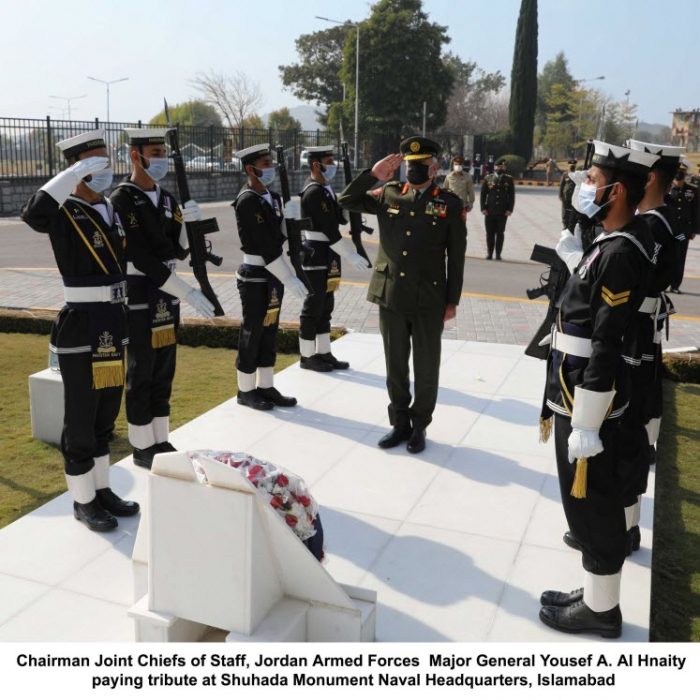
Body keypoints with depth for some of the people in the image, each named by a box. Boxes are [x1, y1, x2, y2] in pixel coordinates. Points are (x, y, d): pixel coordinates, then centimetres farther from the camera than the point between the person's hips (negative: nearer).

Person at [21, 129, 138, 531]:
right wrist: (76, 173, -28)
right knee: (81, 420, 5)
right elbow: (32, 214, -36)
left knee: (105, 417, 18)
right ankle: (83, 501, 20)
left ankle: (102, 490, 32)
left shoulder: (110, 209, 11)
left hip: (114, 324, 7)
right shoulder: (64, 213, -11)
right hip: (82, 327, -7)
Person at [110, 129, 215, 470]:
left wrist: (187, 222, -12)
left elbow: (180, 251, 8)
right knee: (141, 374, 1)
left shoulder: (167, 198, 10)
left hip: (166, 295, 8)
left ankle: (160, 441, 24)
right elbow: (141, 258, -21)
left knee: (164, 372, 13)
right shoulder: (121, 201, -14)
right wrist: (188, 292, -24)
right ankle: (143, 448, 14)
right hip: (138, 297, -7)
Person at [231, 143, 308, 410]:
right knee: (252, 335, 2)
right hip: (255, 278, -8)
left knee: (269, 333, 13)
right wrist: (289, 279, -22)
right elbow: (265, 247, -22)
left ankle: (266, 387, 23)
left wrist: (289, 216, -10)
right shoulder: (247, 201, -17)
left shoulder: (272, 197, 10)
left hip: (273, 275, 8)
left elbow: (279, 236, 9)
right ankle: (246, 390, 15)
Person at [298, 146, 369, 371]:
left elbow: (341, 217, 15)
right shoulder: (313, 192, -18)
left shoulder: (326, 188, 13)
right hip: (316, 255, -9)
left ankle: (323, 352, 22)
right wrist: (350, 255, -21)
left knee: (325, 305, 13)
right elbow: (329, 229, -21)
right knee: (313, 306, -1)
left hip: (328, 254, 9)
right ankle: (307, 356, 9)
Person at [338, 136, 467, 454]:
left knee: (426, 368, 8)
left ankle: (419, 426, 25)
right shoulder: (388, 195, 6)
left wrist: (452, 300, -2)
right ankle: (400, 423, 27)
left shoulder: (449, 203, -2)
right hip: (391, 296, 3)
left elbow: (456, 257, -1)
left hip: (429, 300, -2)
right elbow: (346, 201, 6)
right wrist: (372, 174, -5)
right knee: (395, 365, 12)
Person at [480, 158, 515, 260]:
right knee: (490, 233, 3)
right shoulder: (488, 179, 6)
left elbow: (512, 196, 4)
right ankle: (489, 253, 12)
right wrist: (483, 208, -4)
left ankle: (498, 254, 8)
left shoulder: (509, 180, 6)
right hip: (489, 212, 0)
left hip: (503, 212, 0)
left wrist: (510, 209, -5)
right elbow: (483, 194, 5)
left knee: (500, 233, 2)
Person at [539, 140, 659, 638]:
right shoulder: (616, 242, 10)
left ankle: (601, 608, 22)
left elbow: (606, 350, -23)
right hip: (579, 398, 10)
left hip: (587, 406, -10)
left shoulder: (620, 253, -21)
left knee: (591, 504, 5)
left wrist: (585, 426, -20)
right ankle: (596, 594, 34)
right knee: (593, 501, 19)